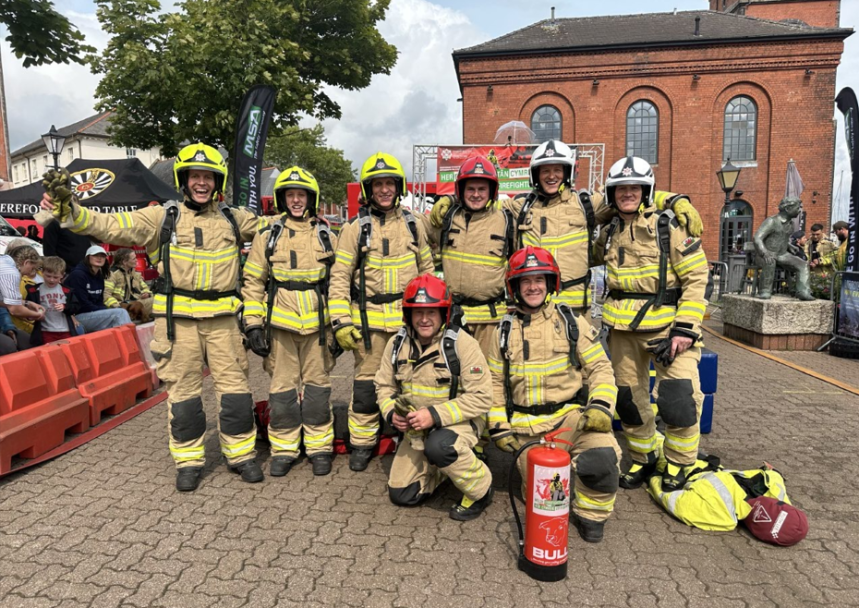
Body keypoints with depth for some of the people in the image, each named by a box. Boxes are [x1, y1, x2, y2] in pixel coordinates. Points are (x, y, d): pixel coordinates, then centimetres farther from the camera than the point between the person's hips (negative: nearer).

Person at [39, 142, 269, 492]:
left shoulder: (233, 219, 9)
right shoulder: (162, 217, 3)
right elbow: (110, 226, -5)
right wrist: (69, 211, -18)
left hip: (223, 319, 1)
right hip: (178, 319, -1)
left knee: (234, 388, 4)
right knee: (183, 391, 7)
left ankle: (241, 454, 21)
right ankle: (188, 461, 22)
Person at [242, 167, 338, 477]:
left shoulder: (327, 237, 7)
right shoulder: (267, 236, 5)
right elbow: (253, 282, 4)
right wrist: (253, 324, -3)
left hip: (318, 323, 0)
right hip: (280, 324, 0)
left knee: (317, 386, 7)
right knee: (283, 388, 7)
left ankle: (319, 447, 19)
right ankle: (283, 449, 19)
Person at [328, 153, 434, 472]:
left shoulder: (413, 225, 9)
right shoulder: (356, 228, 0)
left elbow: (427, 271, 15)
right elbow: (340, 277, -2)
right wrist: (340, 321, -10)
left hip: (408, 317, 2)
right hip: (369, 319, -2)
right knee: (366, 383, 4)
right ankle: (362, 444, 20)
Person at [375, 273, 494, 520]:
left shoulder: (461, 343, -19)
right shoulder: (397, 343, -4)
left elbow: (481, 397, -21)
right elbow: (384, 385, 8)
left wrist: (436, 415, -29)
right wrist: (391, 412, -14)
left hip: (459, 421, -5)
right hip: (416, 427, 5)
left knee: (438, 446, -38)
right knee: (401, 495, 3)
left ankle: (480, 489, -9)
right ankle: (443, 466, 29)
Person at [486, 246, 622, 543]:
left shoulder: (571, 321, 4)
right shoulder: (505, 331, 8)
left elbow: (600, 368, 2)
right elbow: (496, 382, 12)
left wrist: (601, 406, -13)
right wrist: (498, 426, 5)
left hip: (572, 415, -1)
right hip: (526, 427, 2)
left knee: (602, 456, -29)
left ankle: (591, 514, 1)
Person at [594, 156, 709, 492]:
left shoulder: (669, 226, -7)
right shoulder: (609, 235, 9)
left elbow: (696, 277, -9)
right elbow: (593, 255, 32)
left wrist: (685, 328, -16)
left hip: (667, 323, -5)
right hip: (623, 329, 5)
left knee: (678, 398, -13)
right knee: (629, 397, 11)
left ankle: (678, 463, 13)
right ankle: (642, 458, 32)